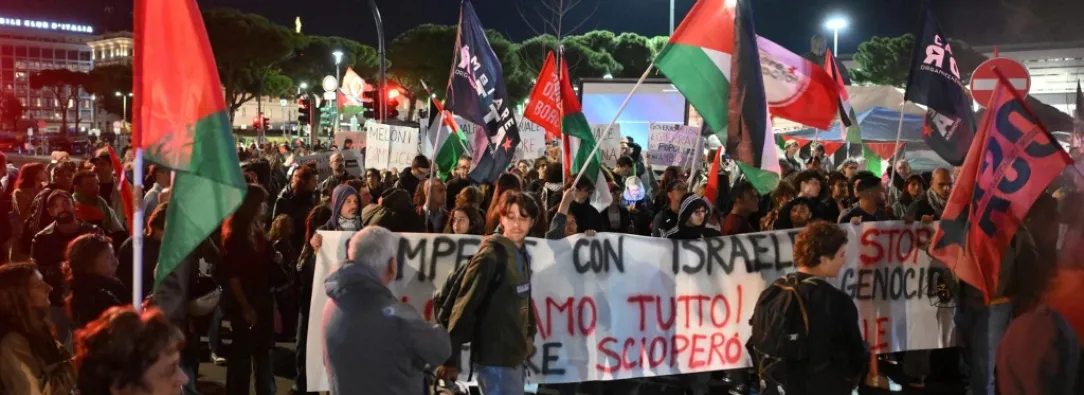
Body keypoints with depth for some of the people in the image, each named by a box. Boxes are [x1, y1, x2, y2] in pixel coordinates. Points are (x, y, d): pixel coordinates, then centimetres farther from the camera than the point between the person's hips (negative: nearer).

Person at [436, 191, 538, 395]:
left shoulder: (522, 254, 8)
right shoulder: (492, 255, -15)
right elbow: (465, 305, -18)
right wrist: (451, 358, -21)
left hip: (513, 355, 8)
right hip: (494, 357, -8)